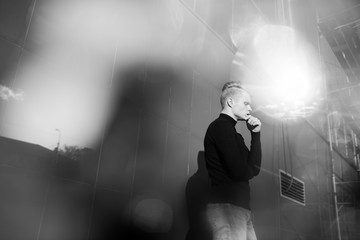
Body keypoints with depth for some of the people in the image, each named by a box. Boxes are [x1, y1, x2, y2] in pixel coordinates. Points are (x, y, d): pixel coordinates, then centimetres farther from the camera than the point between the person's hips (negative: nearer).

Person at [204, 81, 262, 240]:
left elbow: (254, 168, 15)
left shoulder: (228, 129, 21)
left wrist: (256, 134, 6)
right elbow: (243, 172, -16)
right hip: (227, 208, -9)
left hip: (239, 208, 9)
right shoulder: (221, 126, -8)